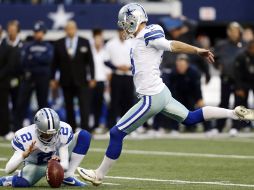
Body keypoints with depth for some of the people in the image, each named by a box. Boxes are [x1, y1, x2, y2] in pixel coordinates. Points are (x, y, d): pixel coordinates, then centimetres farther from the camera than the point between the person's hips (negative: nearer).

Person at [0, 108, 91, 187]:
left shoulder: (64, 131, -26)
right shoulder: (25, 137, -33)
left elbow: (65, 165, -24)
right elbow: (8, 170, -33)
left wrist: (59, 164, -49)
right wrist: (24, 154, -50)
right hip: (35, 165, -3)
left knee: (84, 135, -17)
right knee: (21, 183, -38)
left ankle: (68, 176, -10)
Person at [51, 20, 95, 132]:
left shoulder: (84, 43, 3)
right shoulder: (59, 44, 5)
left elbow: (90, 61, 3)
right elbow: (55, 63, 8)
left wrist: (92, 78, -2)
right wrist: (53, 79, 5)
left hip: (81, 80, -1)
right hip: (66, 81, 1)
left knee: (84, 106, -8)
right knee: (69, 107, 5)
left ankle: (85, 130, -9)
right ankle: (71, 130, 11)